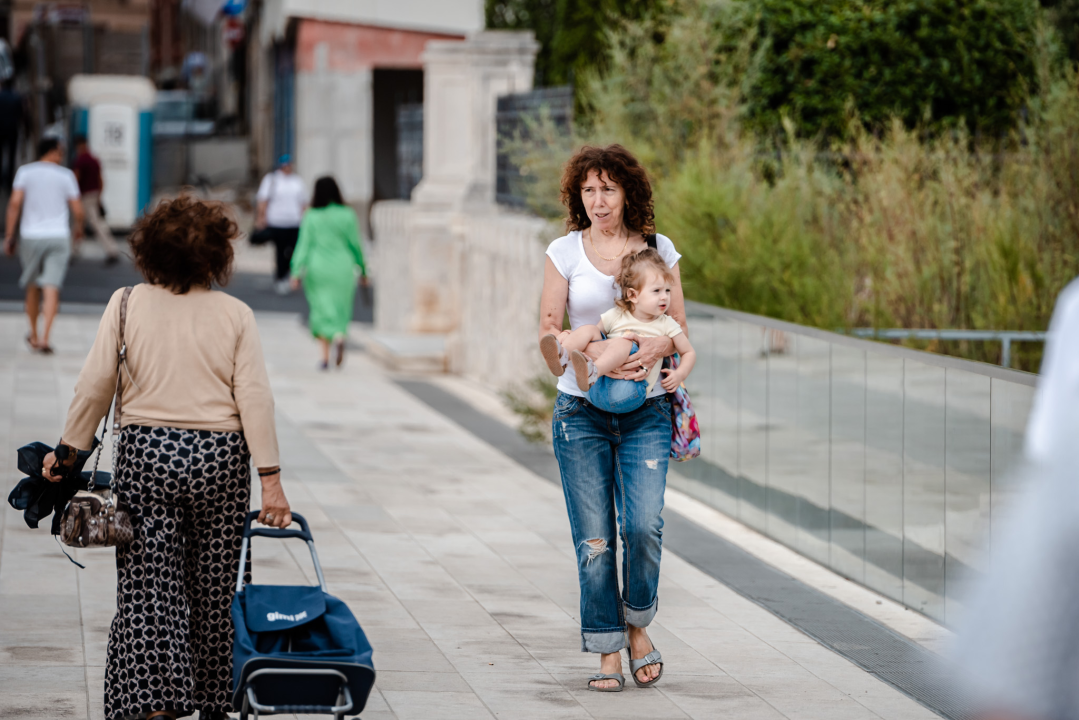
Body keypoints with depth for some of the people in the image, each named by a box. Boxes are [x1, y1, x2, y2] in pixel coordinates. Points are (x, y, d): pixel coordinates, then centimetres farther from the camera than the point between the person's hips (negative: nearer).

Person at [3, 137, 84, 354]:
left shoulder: (25, 172, 2)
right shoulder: (65, 175, 1)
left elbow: (15, 202, -8)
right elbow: (77, 209, 1)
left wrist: (9, 235, -4)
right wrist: (78, 229, 22)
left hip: (31, 236, 1)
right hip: (58, 236, -1)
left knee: (33, 287, 17)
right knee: (51, 288, -7)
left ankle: (34, 335, 26)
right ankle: (44, 338, -18)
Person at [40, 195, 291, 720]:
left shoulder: (126, 305, -2)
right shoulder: (235, 314, -2)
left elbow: (95, 386, -3)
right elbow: (255, 399, -5)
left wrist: (68, 450, 8)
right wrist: (270, 479, -4)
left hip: (145, 452, 0)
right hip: (218, 458, 0)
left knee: (147, 583, 1)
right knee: (213, 586, 11)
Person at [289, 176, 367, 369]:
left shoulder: (311, 217, -4)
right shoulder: (347, 215, -3)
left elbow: (304, 246, -6)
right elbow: (355, 244, 1)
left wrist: (297, 272, -6)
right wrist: (362, 270, 11)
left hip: (318, 268, 0)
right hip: (342, 268, 0)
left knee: (321, 310, 7)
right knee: (340, 308, 11)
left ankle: (325, 356, -3)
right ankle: (340, 336, -19)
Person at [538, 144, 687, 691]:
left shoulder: (658, 250, 6)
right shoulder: (565, 252, 3)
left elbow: (678, 328, 6)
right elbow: (549, 332, 0)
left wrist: (651, 351, -16)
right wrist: (599, 354, -17)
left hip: (646, 410, 0)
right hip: (581, 409, 0)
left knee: (644, 524, -13)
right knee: (594, 538, -2)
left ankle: (637, 625, 12)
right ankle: (608, 654, 8)